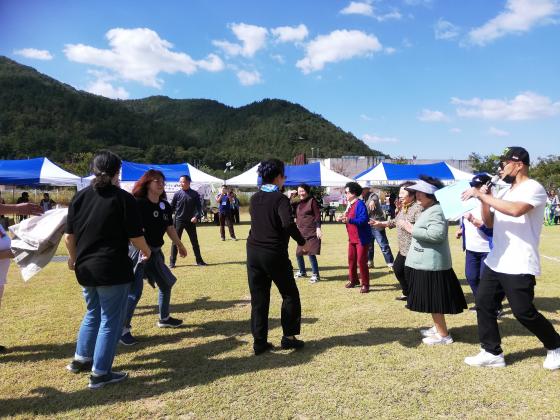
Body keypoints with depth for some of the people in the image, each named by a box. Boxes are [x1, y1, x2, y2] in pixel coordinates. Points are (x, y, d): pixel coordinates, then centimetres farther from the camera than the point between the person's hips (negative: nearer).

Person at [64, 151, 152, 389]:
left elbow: (69, 236, 7)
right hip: (113, 270, -6)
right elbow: (135, 236, -11)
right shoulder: (123, 198, -11)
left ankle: (81, 359, 37)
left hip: (85, 269, 6)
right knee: (110, 320, 6)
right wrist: (146, 251, 10)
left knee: (93, 314, 26)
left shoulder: (80, 197, 4)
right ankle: (100, 374, 13)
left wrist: (74, 257, 25)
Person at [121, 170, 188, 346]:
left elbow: (170, 228, 17)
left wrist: (180, 245, 26)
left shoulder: (165, 206, 6)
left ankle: (164, 319, 38)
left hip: (156, 252, 8)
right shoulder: (138, 203, -15)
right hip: (138, 251, -8)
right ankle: (123, 329, 2)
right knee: (134, 291, -11)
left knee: (166, 284, 19)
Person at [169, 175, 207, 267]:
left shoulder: (195, 194, -1)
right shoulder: (177, 194, -1)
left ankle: (199, 260, 18)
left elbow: (199, 207, -1)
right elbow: (172, 207, 4)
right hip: (179, 221, -1)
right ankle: (172, 262, 9)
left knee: (195, 241, 8)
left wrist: (196, 216, -16)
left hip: (191, 221, 1)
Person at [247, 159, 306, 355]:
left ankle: (259, 341, 13)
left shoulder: (254, 198, 8)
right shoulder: (280, 199, -12)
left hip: (253, 252, 6)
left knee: (259, 298, 10)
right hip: (275, 254, -6)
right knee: (290, 295, 13)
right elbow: (288, 223, -26)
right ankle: (288, 337, 15)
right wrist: (302, 241, -13)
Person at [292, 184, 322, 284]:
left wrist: (318, 228, -16)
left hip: (312, 232, -7)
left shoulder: (312, 201, -5)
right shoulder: (297, 203, 13)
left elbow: (317, 215, -8)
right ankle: (302, 271, 34)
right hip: (301, 232, 7)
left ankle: (315, 275, 5)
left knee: (311, 253, -9)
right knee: (298, 253, 13)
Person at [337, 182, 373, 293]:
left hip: (362, 238, -9)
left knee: (361, 261, -4)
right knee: (351, 259, 14)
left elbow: (363, 220, -28)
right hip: (352, 238, 9)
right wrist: (343, 218, 3)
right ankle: (353, 280, 30)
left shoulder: (360, 204, -18)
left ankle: (365, 284, 7)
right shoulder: (349, 204, 10)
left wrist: (349, 220, -36)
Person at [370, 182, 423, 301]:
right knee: (397, 269, 22)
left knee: (409, 275, -1)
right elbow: (396, 221, 26)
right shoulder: (403, 207, 10)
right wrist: (381, 223, 25)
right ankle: (407, 293, 40)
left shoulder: (418, 208, -21)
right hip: (403, 249, 11)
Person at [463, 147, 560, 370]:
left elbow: (515, 210, -33)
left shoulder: (533, 188, -12)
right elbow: (489, 222, 16)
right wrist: (484, 199, -1)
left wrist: (482, 195, -26)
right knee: (484, 305, 7)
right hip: (494, 262, 8)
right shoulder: (504, 192, 13)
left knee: (524, 312, 1)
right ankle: (492, 353, 17)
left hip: (519, 267, -8)